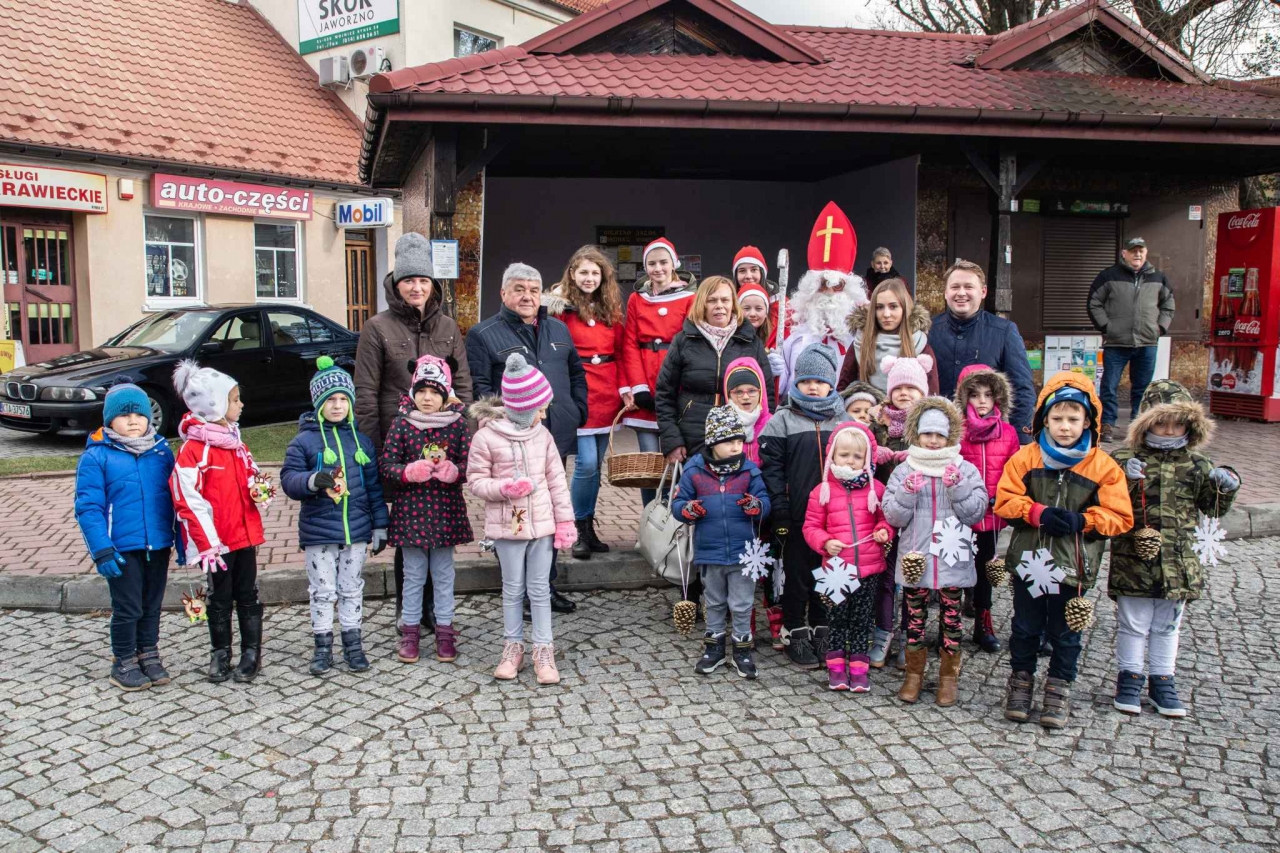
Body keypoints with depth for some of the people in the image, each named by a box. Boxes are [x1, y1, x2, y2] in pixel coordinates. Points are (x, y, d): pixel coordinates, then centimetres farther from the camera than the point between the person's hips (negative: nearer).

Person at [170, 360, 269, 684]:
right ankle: (220, 655, 23)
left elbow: (252, 475, 22)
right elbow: (188, 500, -17)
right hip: (216, 540, -6)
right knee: (220, 599, 9)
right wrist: (207, 543, -19)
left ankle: (251, 653, 22)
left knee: (248, 595, 12)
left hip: (245, 533, 6)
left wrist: (260, 490, -2)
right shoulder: (193, 449, -15)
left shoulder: (235, 441, 8)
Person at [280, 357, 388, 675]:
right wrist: (313, 480, -30)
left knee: (352, 589, 12)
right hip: (318, 530, -2)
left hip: (356, 529, 3)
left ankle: (353, 644, 22)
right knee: (322, 591, 6)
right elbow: (288, 478, -9)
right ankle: (323, 646, 18)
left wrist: (380, 525, 7)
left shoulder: (361, 440, 6)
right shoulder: (304, 440, -4)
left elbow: (374, 485, 8)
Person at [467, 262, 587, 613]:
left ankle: (546, 585, 26)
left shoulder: (558, 330, 16)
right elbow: (478, 387, -8)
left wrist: (578, 412, 11)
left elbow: (577, 374, 23)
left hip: (555, 439, 6)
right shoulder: (484, 334, -1)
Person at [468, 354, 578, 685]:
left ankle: (544, 650, 19)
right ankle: (513, 646, 26)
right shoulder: (486, 437, -10)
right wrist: (505, 487, -21)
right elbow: (475, 480, -5)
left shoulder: (542, 435, 2)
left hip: (542, 523, 3)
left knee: (540, 589, 9)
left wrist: (565, 520, 4)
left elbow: (556, 480, 5)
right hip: (508, 525, -3)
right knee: (513, 589, 11)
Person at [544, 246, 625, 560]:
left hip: (607, 394, 5)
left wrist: (623, 387, 5)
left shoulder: (610, 308, 13)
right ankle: (580, 530, 6)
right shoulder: (561, 306, -3)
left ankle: (588, 528, 22)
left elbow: (620, 351, 15)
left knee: (595, 465, 10)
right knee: (587, 463, -11)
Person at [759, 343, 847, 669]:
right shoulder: (782, 421, -1)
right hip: (798, 516, -3)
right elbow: (771, 468, -5)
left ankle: (822, 631, 26)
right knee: (797, 575, 6)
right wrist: (780, 512, -11)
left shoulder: (843, 421, 9)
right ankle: (795, 635, 18)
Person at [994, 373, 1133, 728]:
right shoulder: (1026, 458, -4)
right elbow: (1005, 501, -7)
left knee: (1065, 632, 13)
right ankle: (1021, 679, 32)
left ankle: (1059, 688, 29)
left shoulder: (1103, 466, -5)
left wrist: (1081, 521, -20)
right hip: (1029, 561, 1)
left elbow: (1119, 518, -7)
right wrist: (1039, 513, -21)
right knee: (1025, 626, 15)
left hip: (1073, 565, 0)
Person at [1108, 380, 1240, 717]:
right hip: (1133, 560, -3)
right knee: (1133, 624, 8)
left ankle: (1162, 680, 29)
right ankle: (1129, 677, 23)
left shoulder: (1195, 464, 3)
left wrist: (1227, 486, -9)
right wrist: (1125, 479, -30)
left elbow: (1214, 508, 9)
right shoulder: (1125, 459, -7)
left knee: (1167, 626, 16)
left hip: (1178, 563, 3)